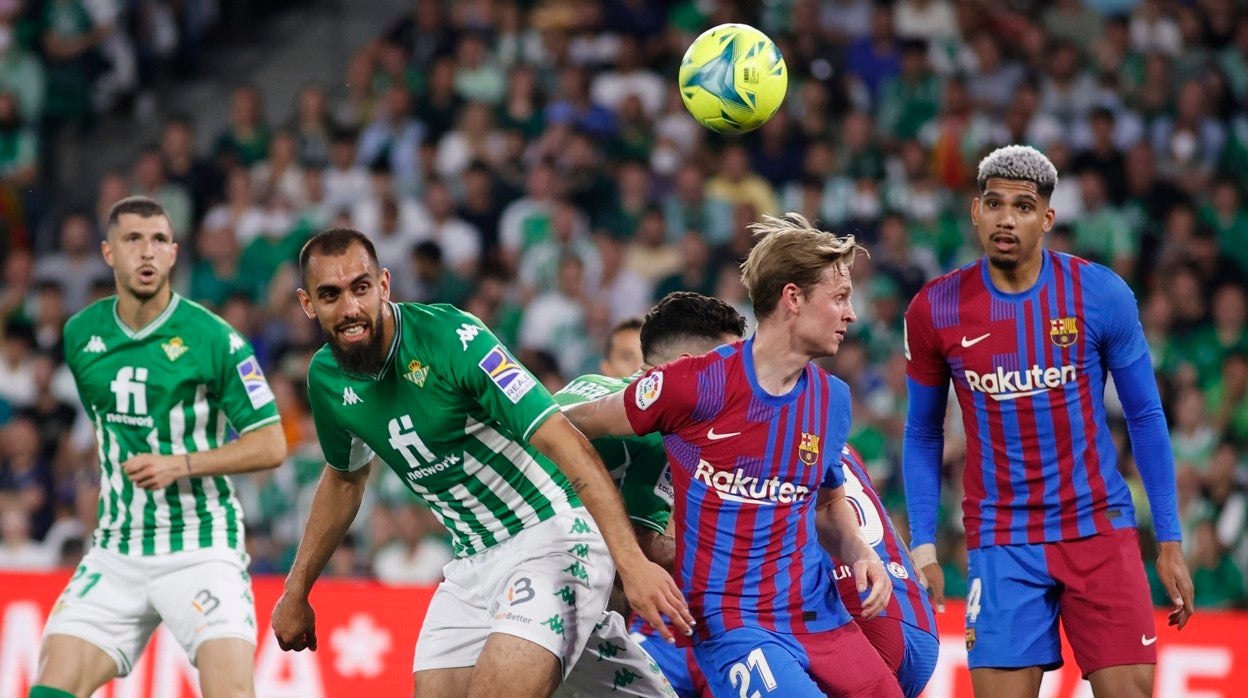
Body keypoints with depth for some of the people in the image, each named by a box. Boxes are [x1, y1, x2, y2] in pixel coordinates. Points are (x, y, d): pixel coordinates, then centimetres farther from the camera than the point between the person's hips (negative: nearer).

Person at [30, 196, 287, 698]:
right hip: (116, 555, 4)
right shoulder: (80, 336, 7)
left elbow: (271, 445, -7)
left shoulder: (213, 339, -8)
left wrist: (180, 465, -17)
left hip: (201, 547, -4)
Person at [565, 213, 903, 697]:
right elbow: (571, 427, -1)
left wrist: (859, 553, 3)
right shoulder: (697, 384, -12)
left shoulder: (832, 398, 7)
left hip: (821, 616, 6)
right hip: (730, 624, -6)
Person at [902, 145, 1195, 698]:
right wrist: (922, 548, 2)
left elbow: (1145, 418, 3)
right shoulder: (934, 310, -3)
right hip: (1001, 543, 0)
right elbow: (922, 435, 9)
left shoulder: (1101, 294, -5)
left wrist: (1170, 541, 1)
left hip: (1099, 527, 0)